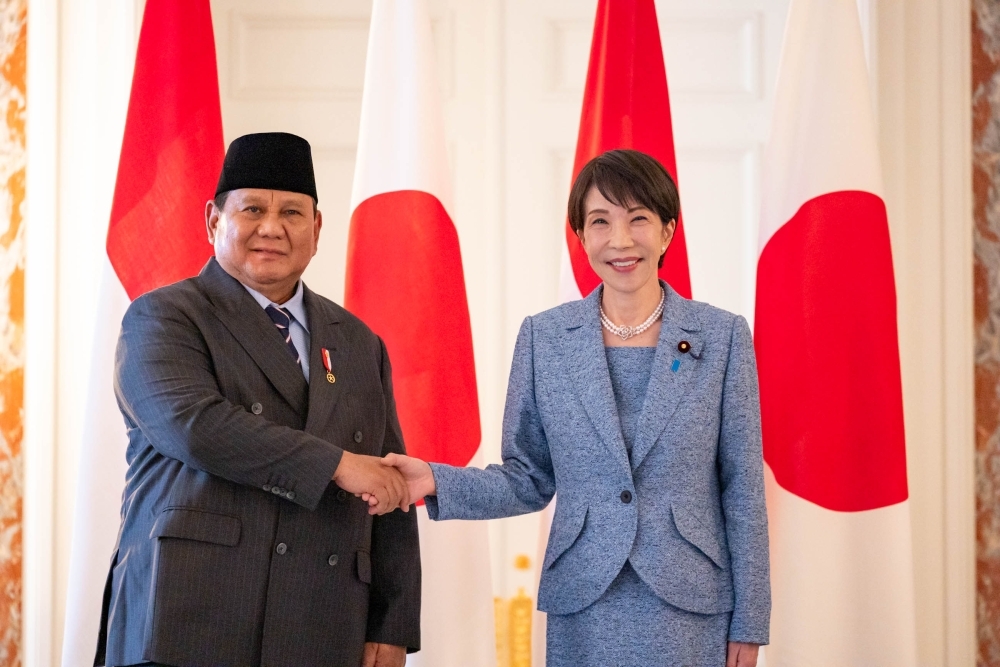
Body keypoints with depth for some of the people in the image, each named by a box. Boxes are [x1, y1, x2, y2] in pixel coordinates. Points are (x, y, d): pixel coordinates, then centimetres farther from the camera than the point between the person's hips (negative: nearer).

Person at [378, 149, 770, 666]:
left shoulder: (722, 336, -2)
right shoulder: (543, 337, 1)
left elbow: (742, 489, -1)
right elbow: (530, 481, 4)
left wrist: (749, 622, 0)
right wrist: (438, 482, -12)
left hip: (692, 609, -1)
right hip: (584, 612, 1)